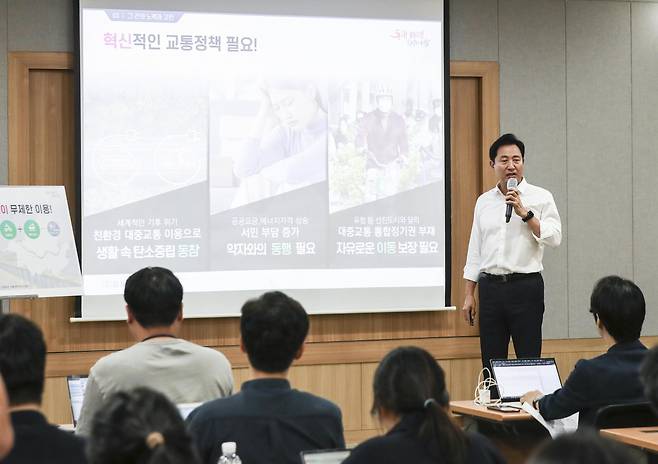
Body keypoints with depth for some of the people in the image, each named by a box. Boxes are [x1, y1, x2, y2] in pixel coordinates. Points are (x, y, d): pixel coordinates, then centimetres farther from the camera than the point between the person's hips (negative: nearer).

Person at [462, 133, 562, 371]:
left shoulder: (540, 197, 1)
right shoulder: (484, 201, 13)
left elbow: (554, 238, -10)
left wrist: (524, 213, -18)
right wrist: (469, 295, 11)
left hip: (525, 287, -4)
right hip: (490, 287, 4)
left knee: (529, 360, -3)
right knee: (491, 362, 6)